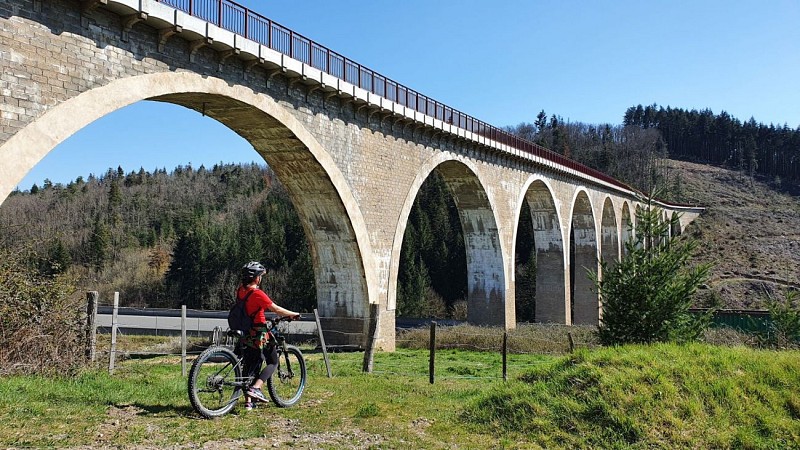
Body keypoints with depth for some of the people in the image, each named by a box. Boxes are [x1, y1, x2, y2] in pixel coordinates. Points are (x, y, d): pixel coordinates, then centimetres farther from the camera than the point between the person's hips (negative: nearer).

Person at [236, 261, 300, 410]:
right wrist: (294, 314, -1)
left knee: (249, 367, 12)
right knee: (273, 363, 8)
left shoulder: (240, 290, 3)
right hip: (260, 335, -7)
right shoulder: (257, 293, -20)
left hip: (245, 335, 7)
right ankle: (255, 388, -10)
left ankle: (248, 401, 14)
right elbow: (277, 310, -15)